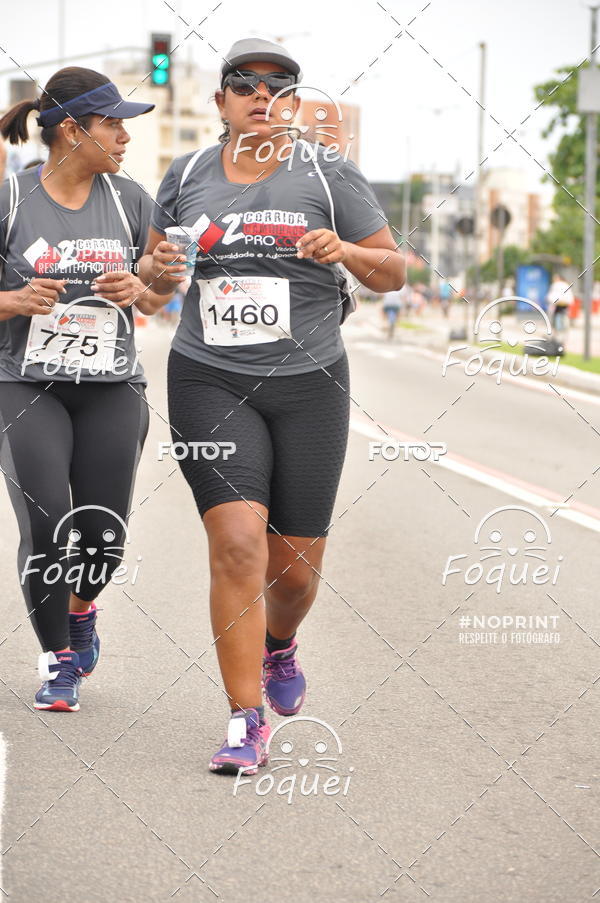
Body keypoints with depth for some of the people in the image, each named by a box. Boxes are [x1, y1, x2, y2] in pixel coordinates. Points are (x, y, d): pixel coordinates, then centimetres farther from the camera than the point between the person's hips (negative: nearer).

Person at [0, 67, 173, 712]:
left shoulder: (129, 201, 5)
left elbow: (159, 298, 14)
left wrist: (138, 291, -8)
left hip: (112, 390, 3)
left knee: (102, 537, -2)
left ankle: (80, 608, 34)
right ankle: (56, 659, 12)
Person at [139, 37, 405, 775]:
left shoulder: (328, 174, 2)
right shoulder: (186, 176, 7)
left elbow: (393, 273, 4)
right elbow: (152, 271, 19)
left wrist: (346, 252, -17)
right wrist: (157, 271, -5)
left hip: (308, 385, 0)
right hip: (209, 383, 0)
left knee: (296, 563, 6)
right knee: (237, 545, -16)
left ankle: (279, 646, 42)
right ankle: (246, 724, -9)